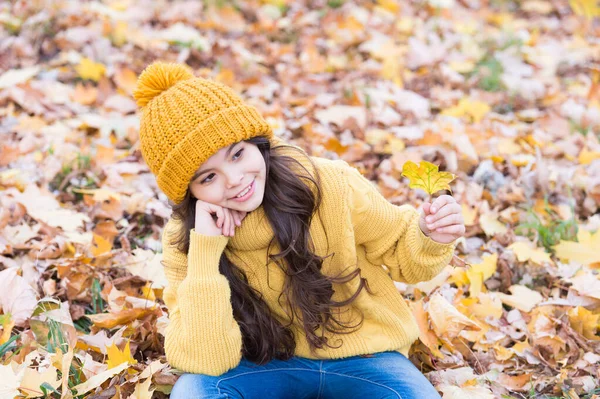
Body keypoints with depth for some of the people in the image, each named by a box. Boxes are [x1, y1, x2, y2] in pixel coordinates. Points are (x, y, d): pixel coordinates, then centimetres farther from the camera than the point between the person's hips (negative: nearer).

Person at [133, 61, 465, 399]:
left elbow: (400, 253, 0)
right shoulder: (183, 242, -13)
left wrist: (430, 237, -23)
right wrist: (205, 250, -28)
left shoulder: (330, 186, -17)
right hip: (266, 364, 0)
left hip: (362, 359, 0)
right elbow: (206, 360, -22)